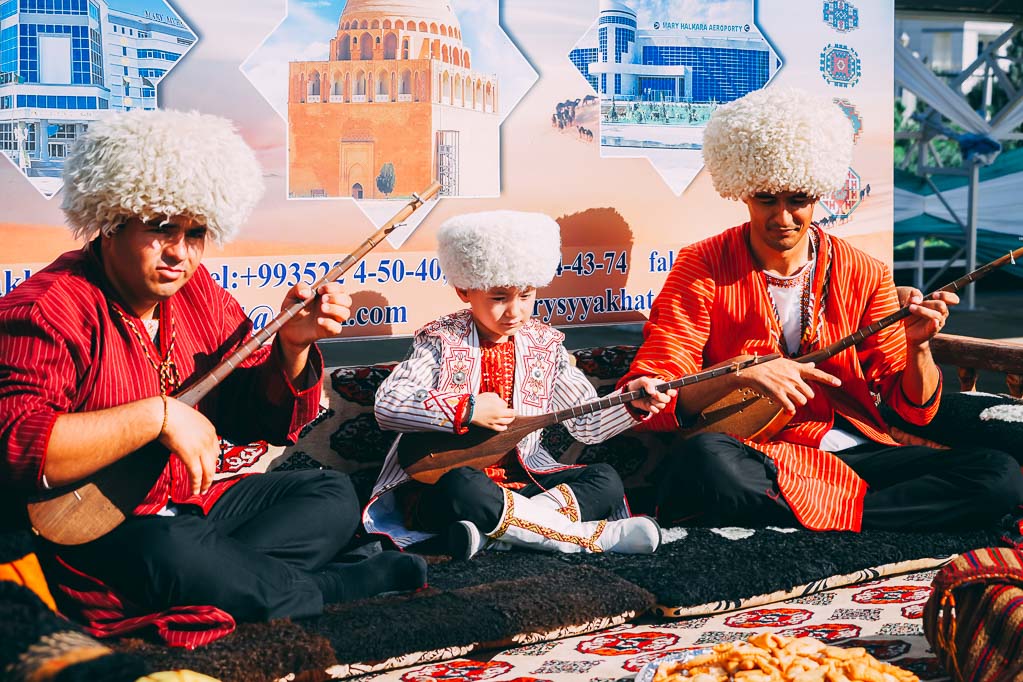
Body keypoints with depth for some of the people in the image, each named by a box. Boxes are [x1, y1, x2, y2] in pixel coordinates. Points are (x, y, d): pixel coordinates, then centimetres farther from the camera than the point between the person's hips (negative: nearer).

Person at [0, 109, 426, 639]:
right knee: (166, 554, -37)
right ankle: (336, 589, -15)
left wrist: (292, 345, -10)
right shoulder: (45, 310, -17)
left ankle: (227, 575, -20)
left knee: (333, 495, 6)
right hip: (92, 532, -8)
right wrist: (157, 416, -31)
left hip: (196, 505, 8)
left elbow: (260, 419, 9)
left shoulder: (200, 294, 7)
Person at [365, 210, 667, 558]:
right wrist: (466, 409, -21)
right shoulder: (441, 341, -5)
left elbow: (587, 423, 6)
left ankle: (494, 532, -28)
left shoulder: (544, 345, 6)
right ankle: (592, 535, -28)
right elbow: (387, 405, -17)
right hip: (440, 478, -5)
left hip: (520, 476, 5)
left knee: (606, 481, -13)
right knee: (461, 488, -39)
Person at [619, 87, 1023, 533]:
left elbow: (915, 410, 10)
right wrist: (737, 376, -25)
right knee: (703, 459, -39)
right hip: (755, 458, -4)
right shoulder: (703, 268, 0)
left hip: (853, 452, 5)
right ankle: (853, 513, -19)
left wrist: (917, 346, -11)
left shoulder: (863, 275, 9)